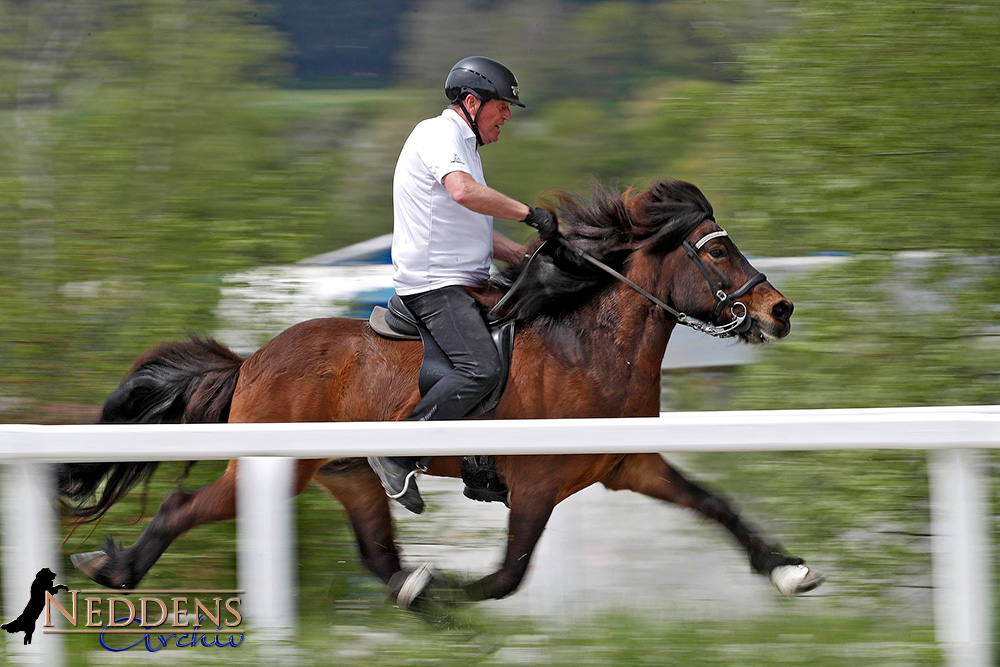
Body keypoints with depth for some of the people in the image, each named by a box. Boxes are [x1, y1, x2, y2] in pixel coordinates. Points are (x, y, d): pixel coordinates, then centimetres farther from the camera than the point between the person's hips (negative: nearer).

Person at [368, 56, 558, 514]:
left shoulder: (462, 145, 24)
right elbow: (464, 192, -28)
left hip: (463, 281, 11)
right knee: (483, 368, -26)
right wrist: (530, 214, -20)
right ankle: (399, 456, -24)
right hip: (434, 283, -11)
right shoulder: (439, 134, -8)